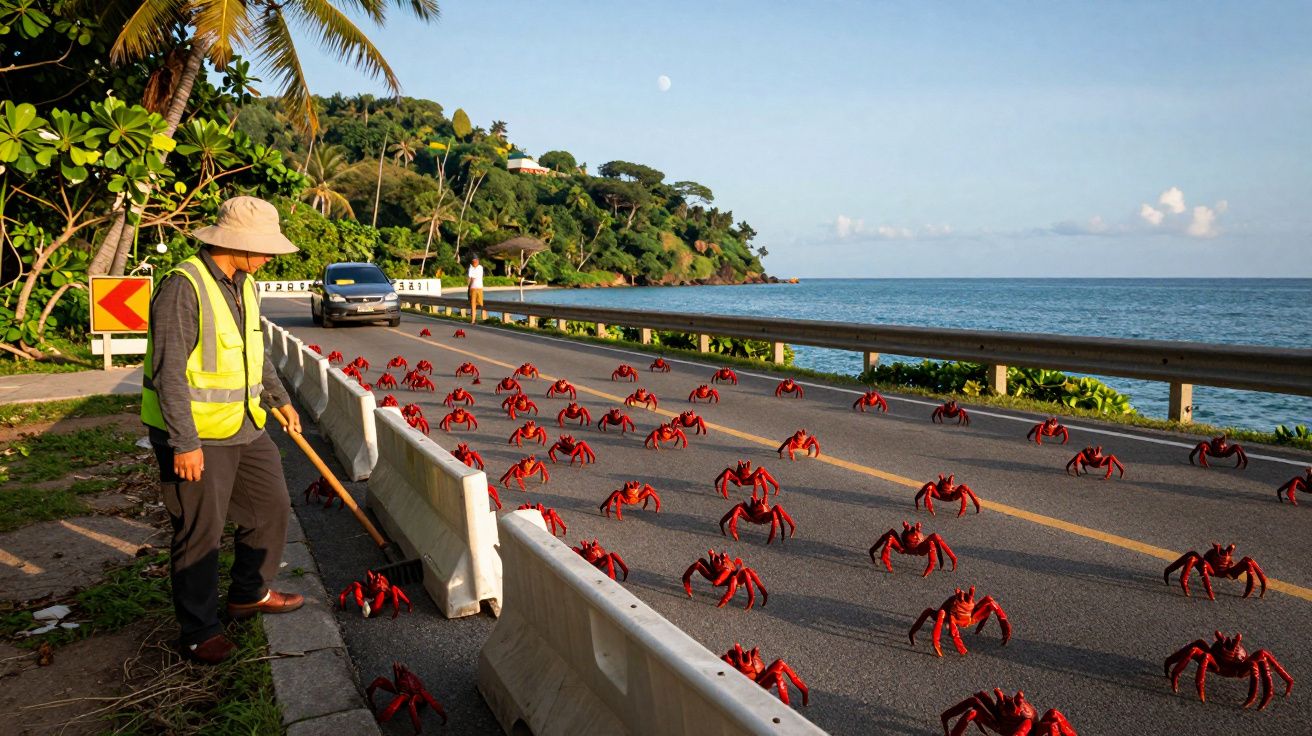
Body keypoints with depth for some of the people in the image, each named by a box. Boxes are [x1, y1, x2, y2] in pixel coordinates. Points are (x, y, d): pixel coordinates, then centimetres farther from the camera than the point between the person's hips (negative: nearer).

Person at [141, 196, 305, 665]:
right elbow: (168, 372, -22)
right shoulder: (184, 287, -19)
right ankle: (198, 632, 19)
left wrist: (280, 400, 27)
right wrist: (185, 443, -24)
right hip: (195, 435, -9)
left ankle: (249, 595, 36)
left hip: (244, 427, 9)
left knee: (271, 507, 16)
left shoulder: (243, 285, 8)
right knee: (200, 533, 2)